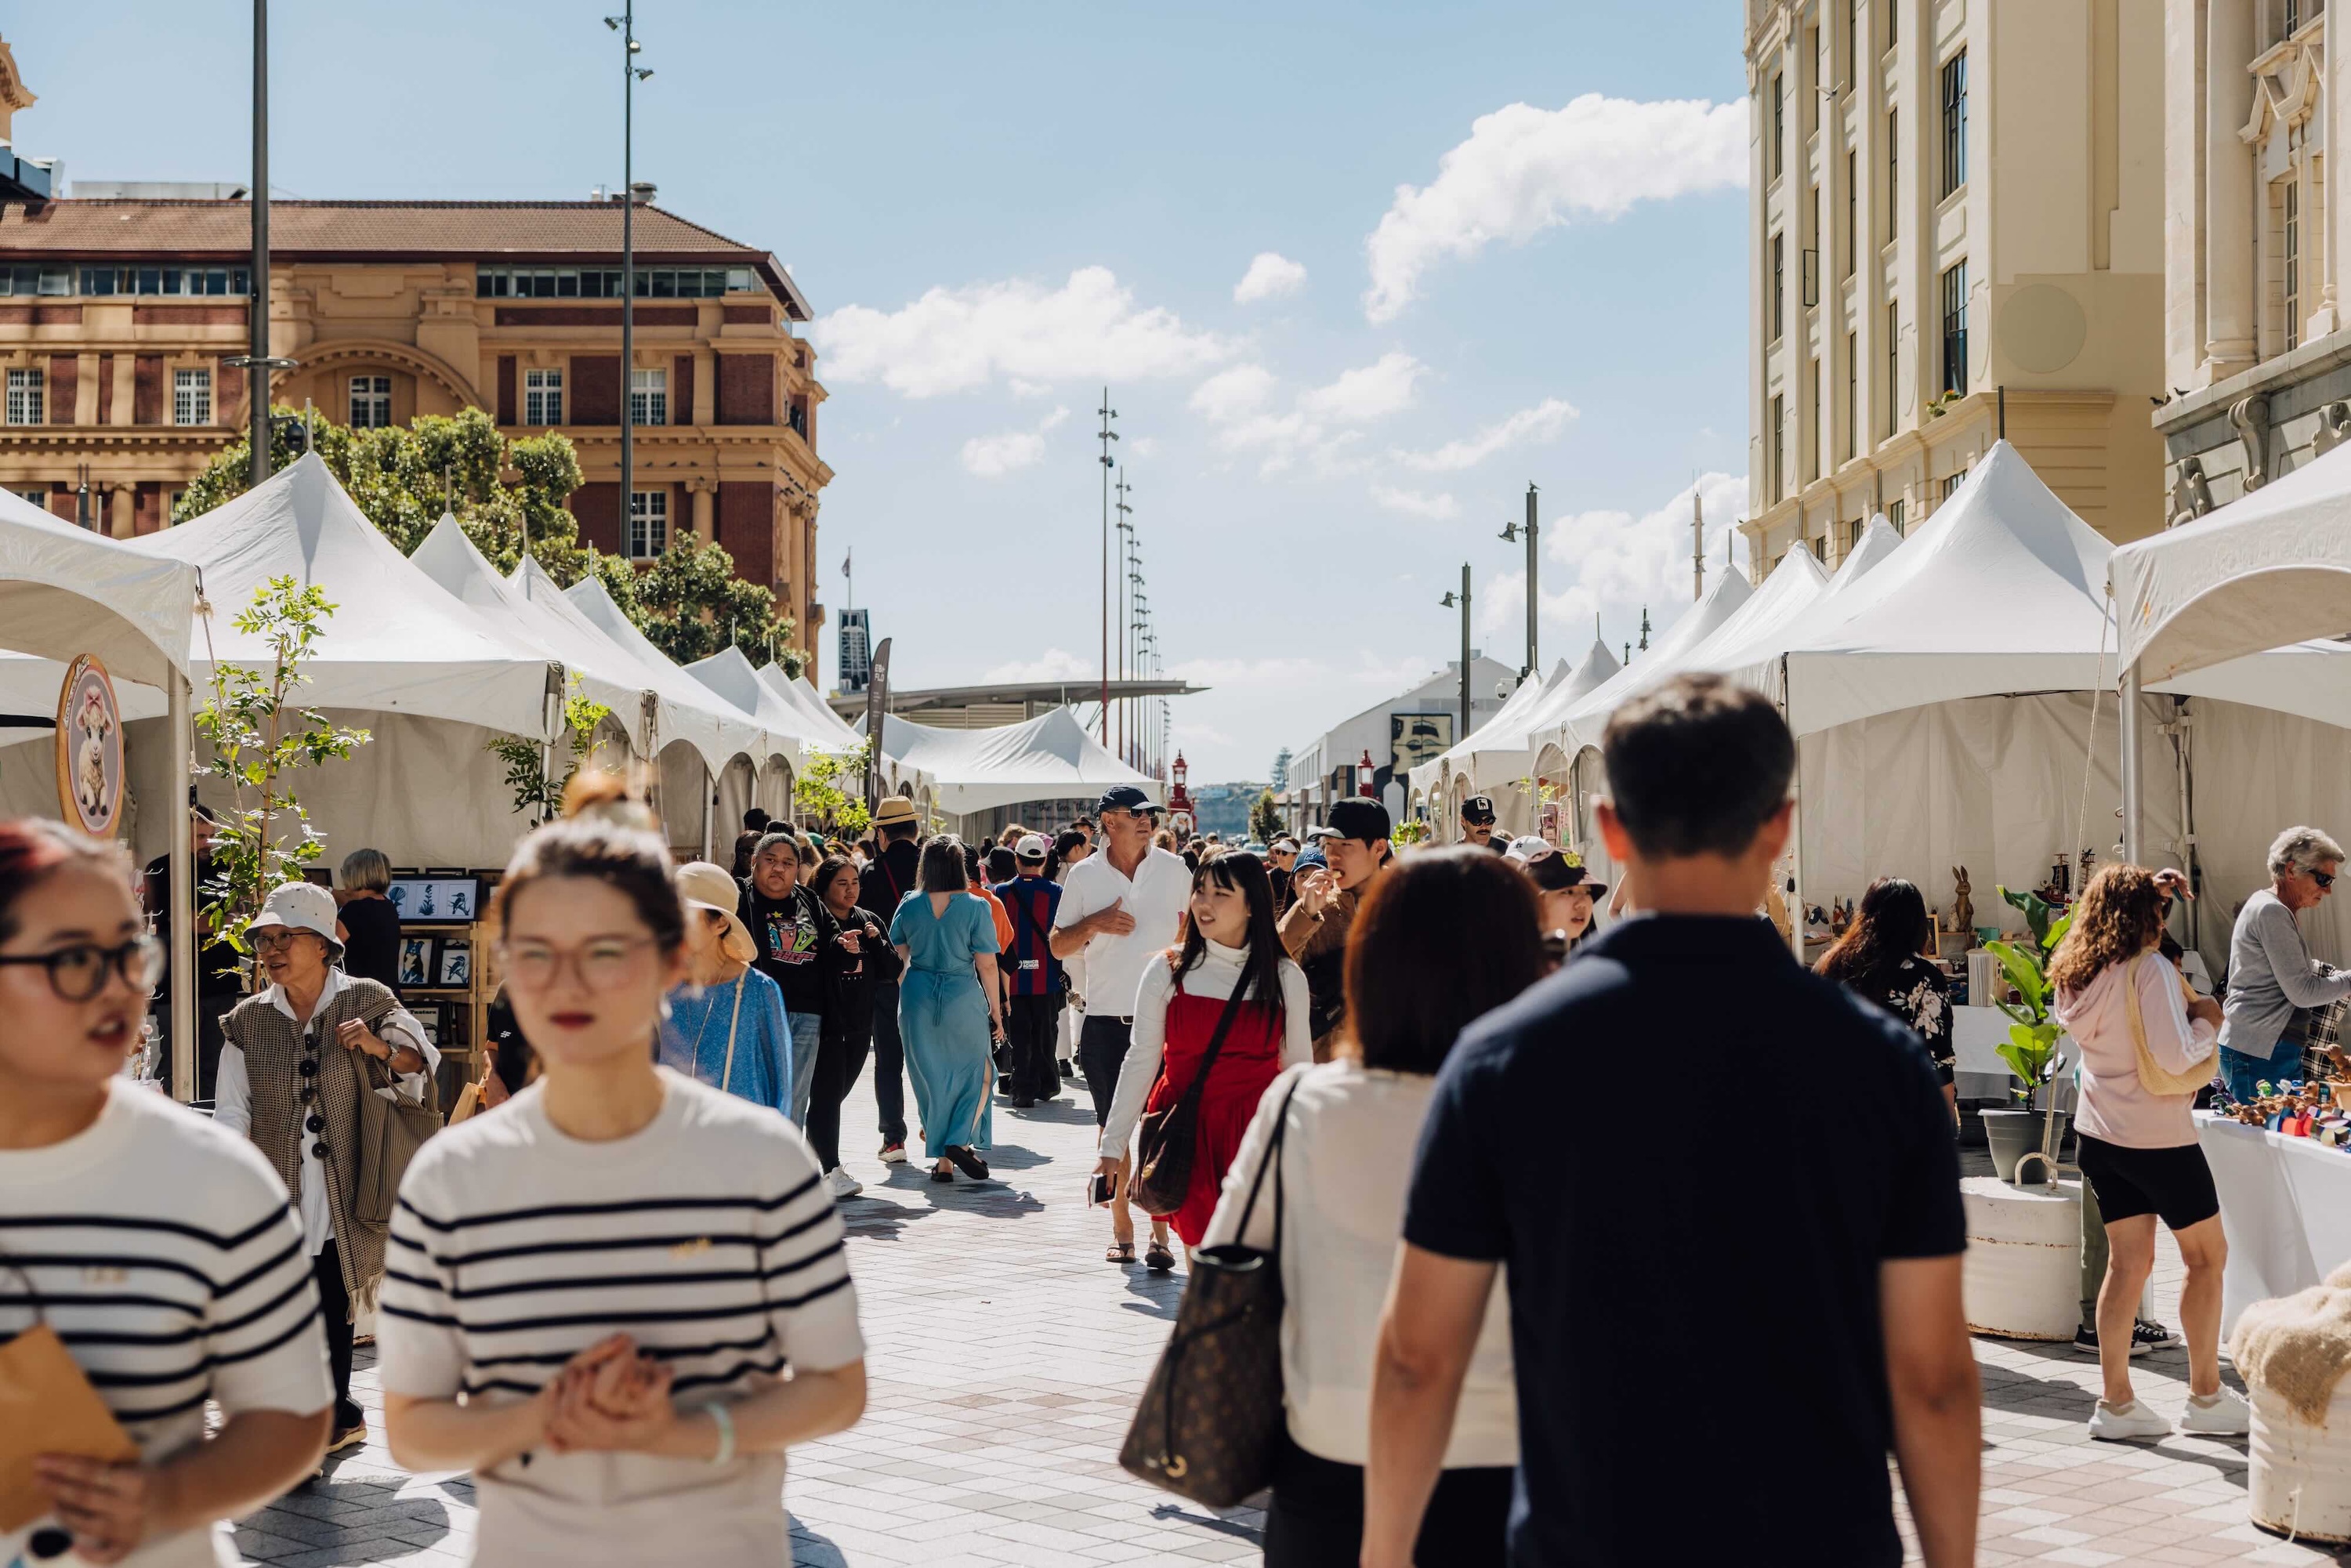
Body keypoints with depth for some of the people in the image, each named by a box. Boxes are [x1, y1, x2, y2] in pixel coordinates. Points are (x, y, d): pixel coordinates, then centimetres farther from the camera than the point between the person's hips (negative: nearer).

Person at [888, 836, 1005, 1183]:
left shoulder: (910, 905, 0)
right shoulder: (974, 907, -10)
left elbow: (899, 954, 12)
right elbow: (986, 965, -8)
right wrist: (996, 1010, 1)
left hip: (917, 998, 3)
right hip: (963, 998, -3)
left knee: (931, 1077, 11)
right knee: (977, 1073, 14)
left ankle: (943, 1160, 14)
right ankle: (961, 1141, -6)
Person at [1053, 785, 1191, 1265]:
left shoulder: (1173, 869, 4)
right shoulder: (1084, 875, 3)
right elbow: (1058, 946, 6)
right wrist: (1094, 923, -10)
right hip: (1105, 1019, 1)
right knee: (1112, 1128, 7)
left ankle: (1160, 1233, -1)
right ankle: (1121, 1229, 17)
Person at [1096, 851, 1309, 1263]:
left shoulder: (1285, 978, 4)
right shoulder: (1167, 973, 2)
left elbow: (1298, 1066, 11)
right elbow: (1140, 1062, 4)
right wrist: (1112, 1145, 1)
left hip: (1258, 1135, 0)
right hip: (1188, 1132, 0)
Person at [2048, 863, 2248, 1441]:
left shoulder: (2077, 971, 4)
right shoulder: (2149, 970, -19)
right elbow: (2174, 1056, -26)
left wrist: (2150, 888, 20)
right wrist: (2207, 1021, -9)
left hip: (2098, 1133, 7)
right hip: (2156, 1138, -7)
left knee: (2128, 1262, 11)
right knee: (2208, 1255, 9)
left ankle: (2116, 1403, 9)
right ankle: (2206, 1397, 14)